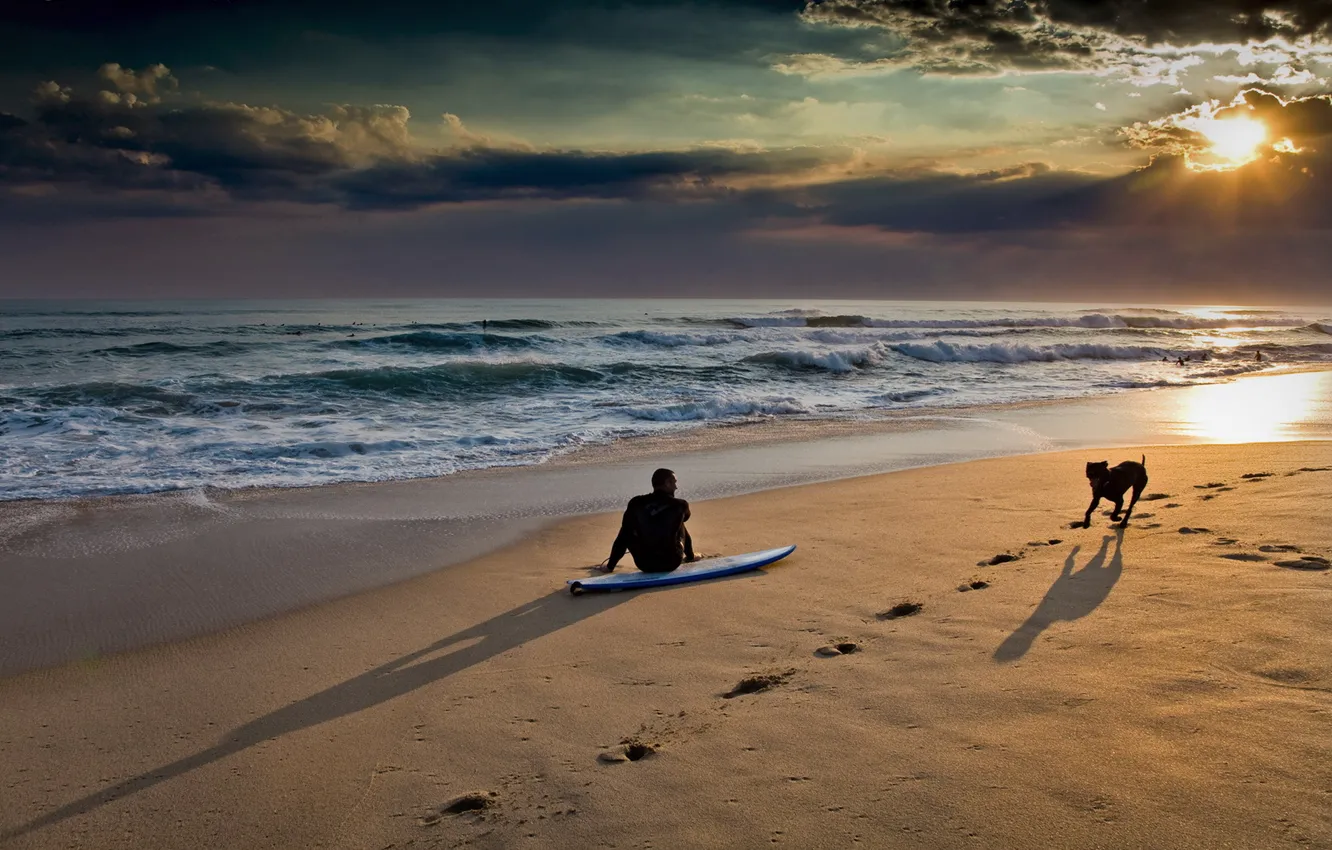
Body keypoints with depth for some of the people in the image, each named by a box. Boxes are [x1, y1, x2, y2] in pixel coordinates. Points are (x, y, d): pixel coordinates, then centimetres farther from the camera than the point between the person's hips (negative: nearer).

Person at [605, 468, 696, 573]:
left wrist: (610, 566, 11)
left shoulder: (636, 504, -2)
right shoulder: (680, 505, -4)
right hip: (672, 563, 0)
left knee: (628, 535, 26)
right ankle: (689, 558, 41)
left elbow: (622, 538, 3)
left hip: (645, 565, 0)